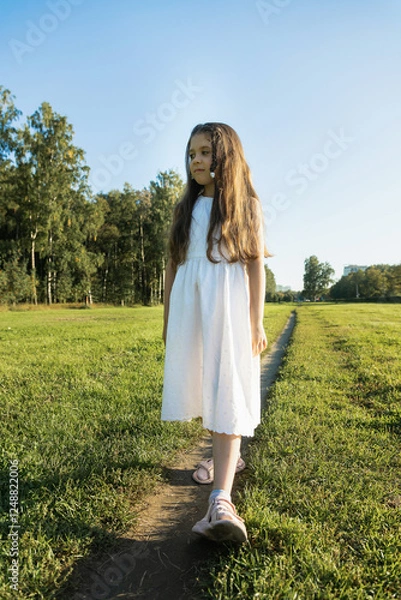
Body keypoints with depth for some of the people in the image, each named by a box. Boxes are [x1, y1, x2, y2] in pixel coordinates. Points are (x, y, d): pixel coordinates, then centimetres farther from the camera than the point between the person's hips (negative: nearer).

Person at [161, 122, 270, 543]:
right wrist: (167, 318, 12)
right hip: (188, 303, 4)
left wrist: (256, 321, -8)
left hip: (228, 303, -4)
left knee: (227, 393, -11)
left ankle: (221, 501, -18)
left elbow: (256, 263, 0)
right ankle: (224, 453, 32)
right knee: (202, 386, 10)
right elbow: (173, 264, 15)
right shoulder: (185, 208, 16)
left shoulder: (246, 204, 6)